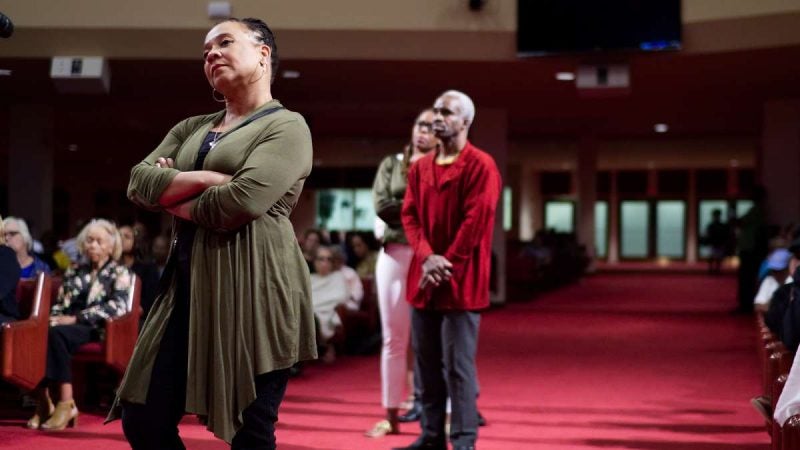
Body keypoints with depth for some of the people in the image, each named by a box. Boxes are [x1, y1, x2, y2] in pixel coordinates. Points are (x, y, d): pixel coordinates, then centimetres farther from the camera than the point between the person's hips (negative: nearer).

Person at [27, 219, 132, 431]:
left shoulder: (119, 273, 10)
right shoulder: (74, 273, 24)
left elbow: (118, 306, -6)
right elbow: (59, 304, 20)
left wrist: (76, 318, -14)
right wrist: (56, 319, -6)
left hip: (97, 329, -4)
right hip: (68, 327, 4)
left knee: (57, 334, -36)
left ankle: (66, 404, -34)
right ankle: (43, 402, -27)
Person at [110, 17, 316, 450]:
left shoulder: (286, 126, -2)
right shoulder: (191, 129, 20)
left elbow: (240, 203, -17)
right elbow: (138, 182, 4)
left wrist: (171, 196, 0)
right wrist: (210, 179, -10)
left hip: (254, 287, -7)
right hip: (190, 283, 7)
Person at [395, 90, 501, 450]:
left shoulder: (481, 166, -6)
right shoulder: (420, 167, 14)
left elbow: (477, 221, -12)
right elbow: (409, 215, 7)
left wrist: (446, 265, -14)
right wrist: (426, 257, -10)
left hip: (461, 281, -6)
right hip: (423, 278, 6)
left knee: (458, 364, -5)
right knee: (426, 362, 11)